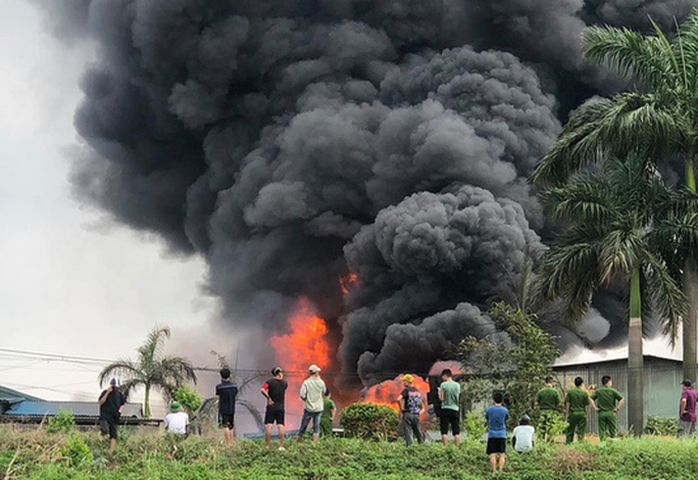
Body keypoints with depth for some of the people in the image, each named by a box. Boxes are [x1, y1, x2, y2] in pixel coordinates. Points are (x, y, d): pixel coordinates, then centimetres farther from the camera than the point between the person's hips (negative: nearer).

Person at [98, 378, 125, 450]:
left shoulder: (119, 394, 10)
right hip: (105, 417, -4)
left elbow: (122, 404, 22)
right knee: (104, 431, -24)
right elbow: (100, 402, -11)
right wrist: (107, 393, -16)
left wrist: (119, 411, 2)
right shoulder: (105, 392, 0)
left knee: (114, 435, -2)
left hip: (114, 418, 4)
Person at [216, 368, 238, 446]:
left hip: (223, 410, -5)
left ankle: (228, 444, -14)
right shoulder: (234, 385, 1)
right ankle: (231, 443, 14)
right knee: (230, 427, 13)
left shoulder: (219, 387, -12)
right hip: (232, 409, 5)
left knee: (225, 426, -6)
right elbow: (236, 398, 8)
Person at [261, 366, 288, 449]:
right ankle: (281, 446, -1)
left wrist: (269, 398, -13)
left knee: (269, 426, -2)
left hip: (271, 406, -1)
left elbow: (263, 390, -21)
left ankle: (267, 446, -3)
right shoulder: (284, 383, 0)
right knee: (280, 426, 1)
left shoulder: (269, 382, -6)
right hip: (281, 407, 1)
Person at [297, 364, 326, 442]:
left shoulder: (306, 382, -12)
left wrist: (306, 400, 5)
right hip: (319, 408, 2)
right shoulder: (321, 382, -4)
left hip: (309, 408, -2)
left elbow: (302, 396, -17)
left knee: (303, 427, 9)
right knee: (316, 427, 6)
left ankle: (298, 441, 17)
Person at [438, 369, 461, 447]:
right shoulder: (457, 385, 3)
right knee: (456, 431, 6)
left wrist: (439, 391, 8)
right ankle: (457, 448, 4)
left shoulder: (443, 385, -8)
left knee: (444, 431, 1)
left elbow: (441, 398, -8)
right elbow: (458, 399, 7)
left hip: (445, 409, -3)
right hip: (455, 409, 3)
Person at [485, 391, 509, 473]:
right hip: (502, 435, 0)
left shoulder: (489, 409, -2)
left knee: (492, 455, 0)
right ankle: (500, 470, -7)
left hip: (491, 435, 0)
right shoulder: (505, 410, -2)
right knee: (502, 455, 3)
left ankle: (494, 471, -5)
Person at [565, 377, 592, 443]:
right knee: (581, 433, 3)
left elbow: (567, 404, -2)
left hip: (572, 413, 0)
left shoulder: (570, 392, -2)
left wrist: (567, 414, 3)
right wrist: (586, 415, 10)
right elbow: (586, 406, 2)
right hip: (582, 413, 0)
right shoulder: (584, 393, -1)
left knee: (570, 432, 9)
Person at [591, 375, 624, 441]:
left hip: (601, 413, 2)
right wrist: (617, 408, -4)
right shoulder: (613, 391, -3)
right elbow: (622, 399, -10)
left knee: (602, 432, 4)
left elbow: (591, 399, -2)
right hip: (611, 413, -2)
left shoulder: (598, 391, 4)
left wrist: (595, 408, 0)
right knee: (613, 432, 5)